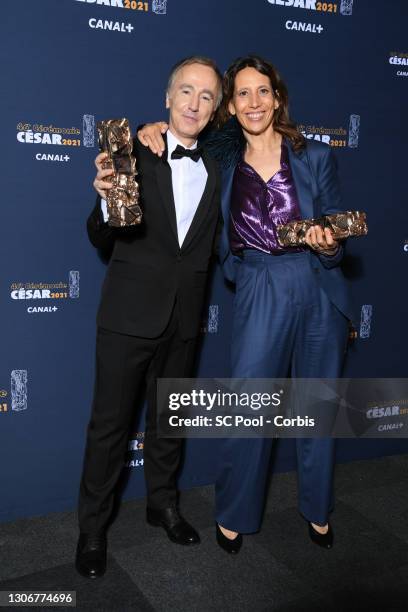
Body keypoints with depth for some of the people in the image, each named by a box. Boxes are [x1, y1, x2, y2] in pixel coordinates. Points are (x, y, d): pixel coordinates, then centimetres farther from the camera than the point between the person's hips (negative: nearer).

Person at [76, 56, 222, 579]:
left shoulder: (215, 170, 5)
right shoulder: (133, 155, -8)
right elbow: (101, 241, -9)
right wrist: (106, 200, -27)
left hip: (184, 319, 4)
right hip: (130, 315, -4)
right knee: (110, 422, 5)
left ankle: (163, 503, 40)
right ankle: (92, 526, 25)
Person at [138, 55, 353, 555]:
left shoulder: (315, 157, 1)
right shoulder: (223, 161, 3)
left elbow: (336, 240, 5)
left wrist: (327, 246, -18)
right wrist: (156, 130, 0)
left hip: (319, 293, 1)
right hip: (259, 297, 0)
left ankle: (318, 510, 37)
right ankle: (234, 515, 28)